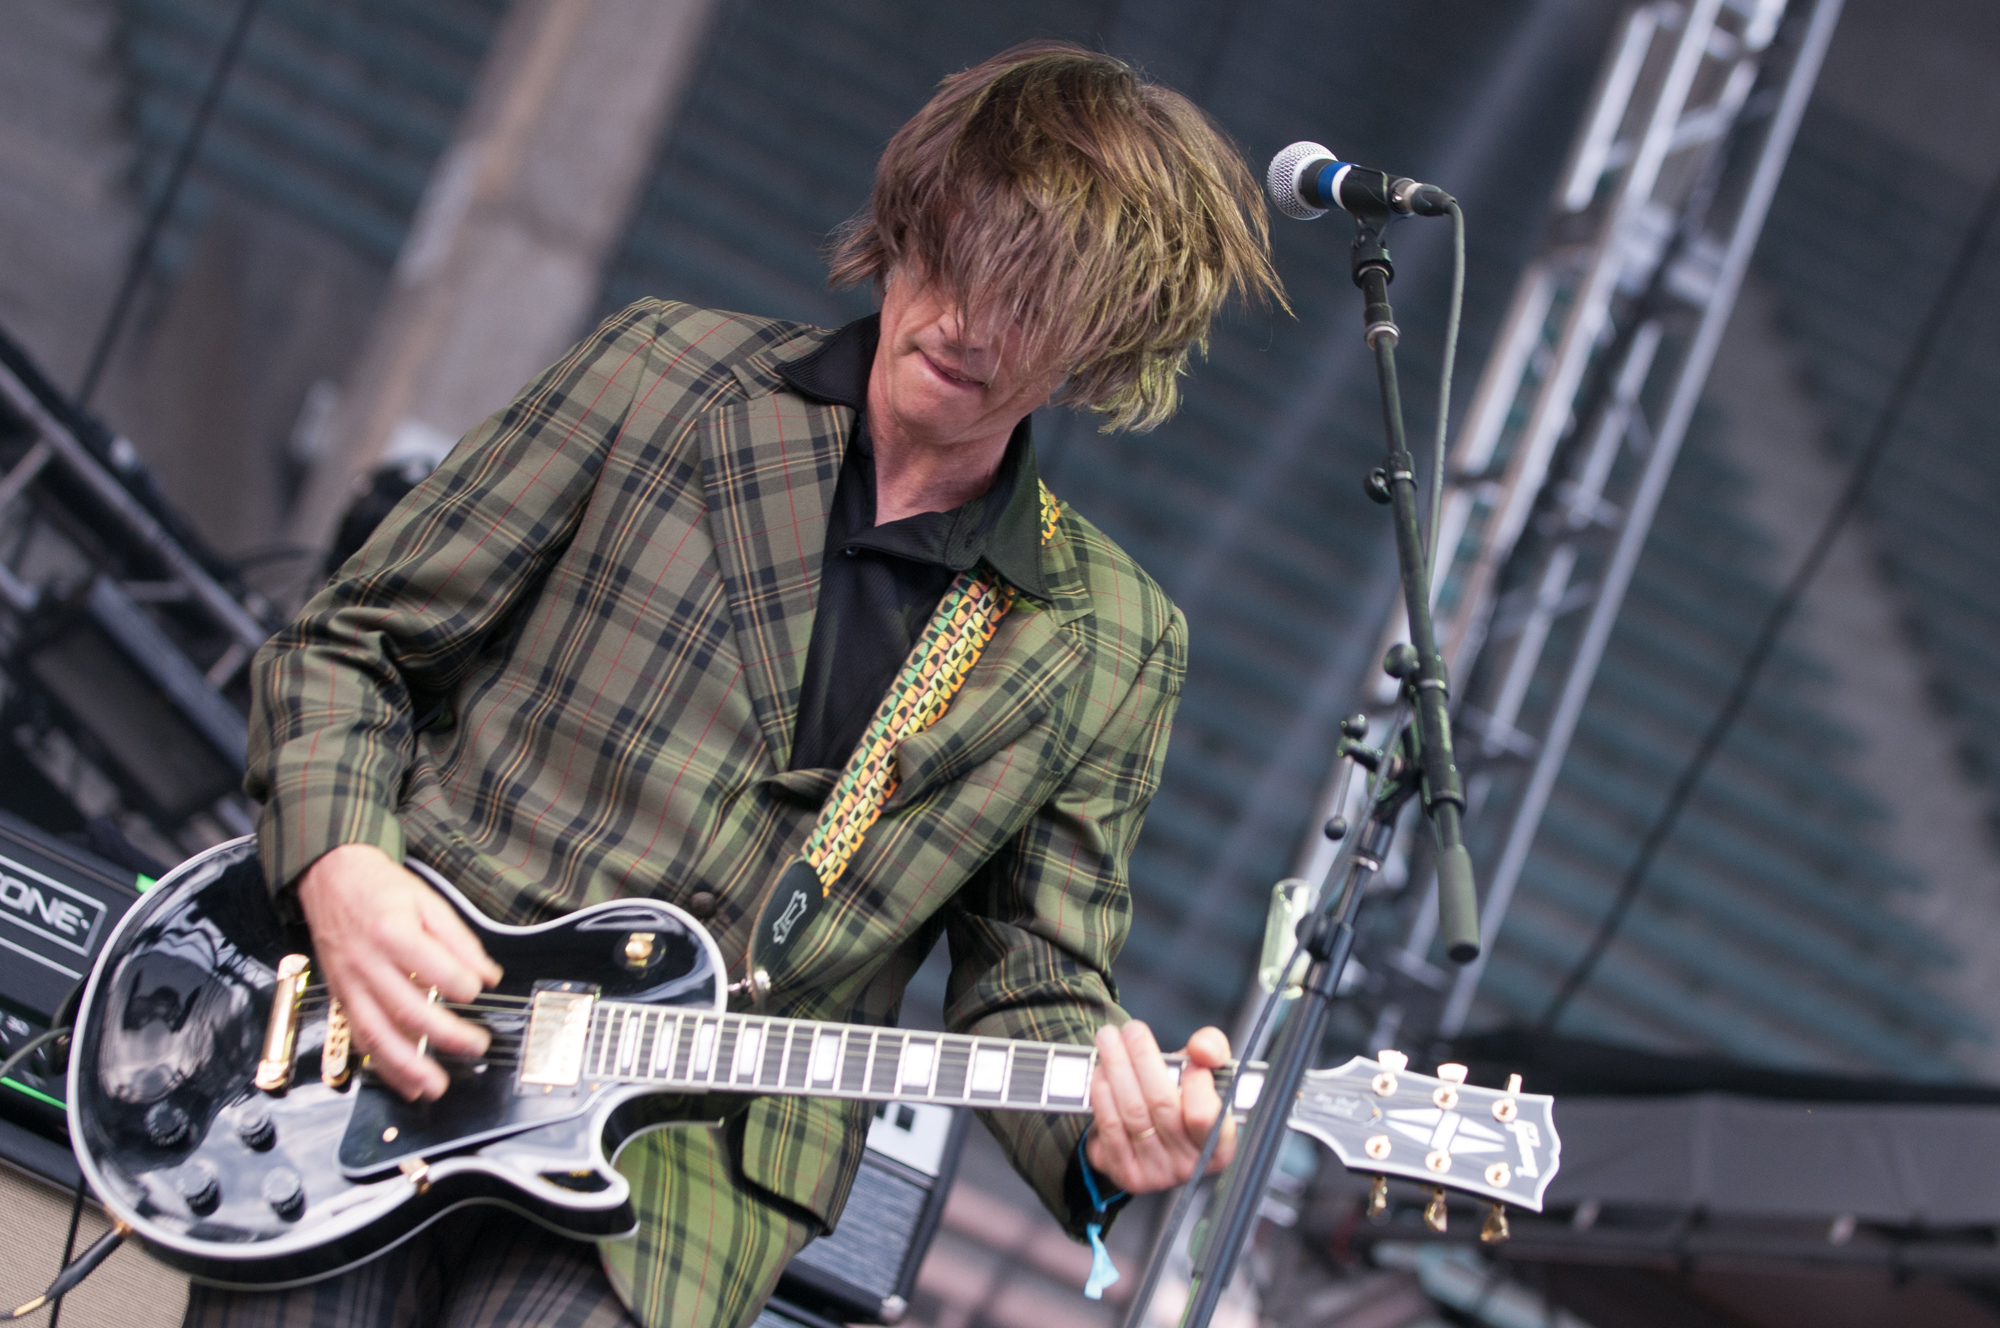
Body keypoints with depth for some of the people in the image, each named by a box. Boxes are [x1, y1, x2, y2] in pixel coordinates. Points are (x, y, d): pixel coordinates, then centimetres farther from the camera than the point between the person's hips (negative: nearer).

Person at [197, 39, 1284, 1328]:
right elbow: (344, 645, 8)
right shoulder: (663, 375, 5)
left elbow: (1028, 987, 11)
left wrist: (1099, 1132, -12)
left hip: (695, 1161, 0)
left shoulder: (1112, 651, 7)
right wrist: (339, 868, -10)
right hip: (396, 1028, 0)